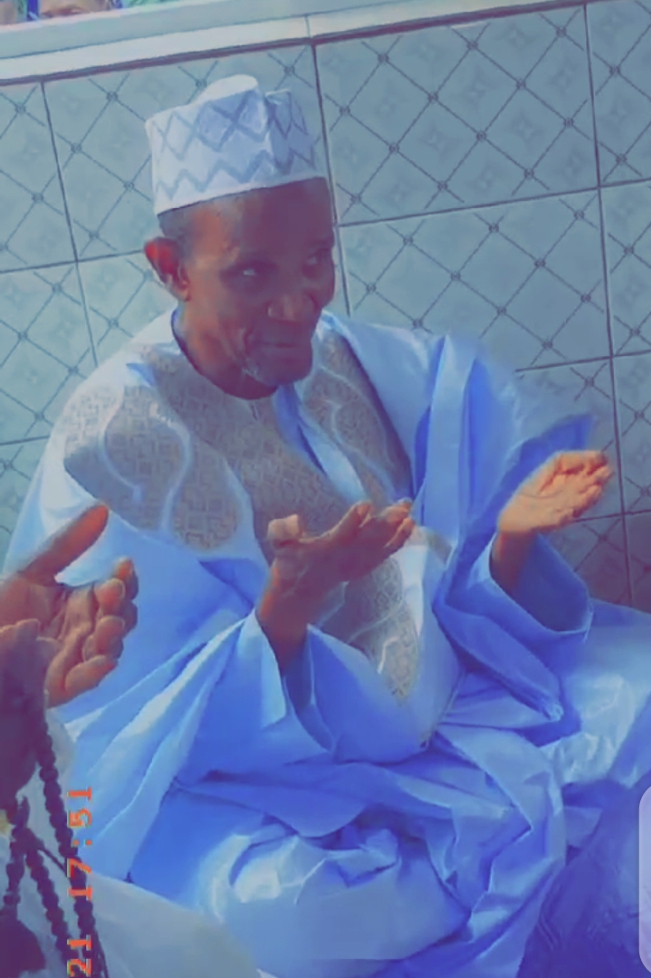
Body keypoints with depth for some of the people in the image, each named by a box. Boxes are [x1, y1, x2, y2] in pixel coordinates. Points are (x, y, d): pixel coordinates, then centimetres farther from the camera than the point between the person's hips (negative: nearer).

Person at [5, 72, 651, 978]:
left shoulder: (385, 370, -3)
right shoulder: (108, 445, -16)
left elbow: (465, 609, 1)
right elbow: (160, 725, -16)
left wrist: (514, 532, -21)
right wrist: (288, 607, -33)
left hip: (446, 701, 4)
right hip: (242, 778, -3)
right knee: (282, 905, -34)